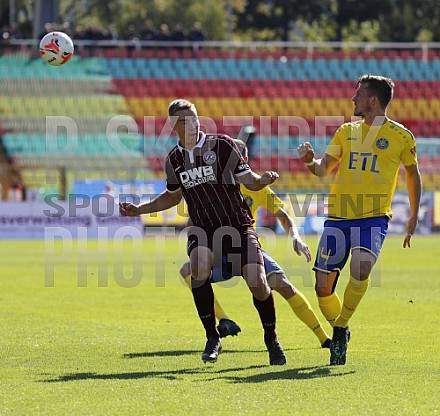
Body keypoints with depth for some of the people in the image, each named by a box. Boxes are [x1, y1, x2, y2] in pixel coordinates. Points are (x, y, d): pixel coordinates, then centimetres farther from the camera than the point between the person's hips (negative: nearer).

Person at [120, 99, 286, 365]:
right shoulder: (174, 160, 7)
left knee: (257, 282, -13)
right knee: (199, 269, -28)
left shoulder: (222, 146, -4)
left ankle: (272, 340, 12)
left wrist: (263, 180, -23)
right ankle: (212, 338, -14)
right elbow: (173, 196, 24)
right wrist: (139, 210, 18)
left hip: (237, 224, -2)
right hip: (202, 228, 2)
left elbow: (249, 180, -2)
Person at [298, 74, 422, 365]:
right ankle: (340, 332, 24)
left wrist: (414, 217, 15)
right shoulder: (347, 131, 13)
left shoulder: (400, 136, 3)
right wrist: (310, 161, -14)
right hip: (338, 215, 4)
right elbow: (323, 169, 9)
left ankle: (340, 329, -12)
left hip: (374, 217, -4)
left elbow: (413, 174, 15)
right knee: (323, 287, -2)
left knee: (360, 269, -30)